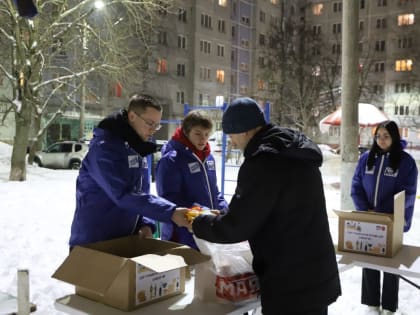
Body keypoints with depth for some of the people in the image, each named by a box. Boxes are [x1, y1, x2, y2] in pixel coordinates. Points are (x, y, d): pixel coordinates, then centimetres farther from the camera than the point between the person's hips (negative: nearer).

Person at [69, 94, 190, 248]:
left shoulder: (137, 149, 8)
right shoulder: (104, 147, -19)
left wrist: (145, 223, -6)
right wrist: (170, 212, -33)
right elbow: (123, 195, -29)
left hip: (125, 240, 8)